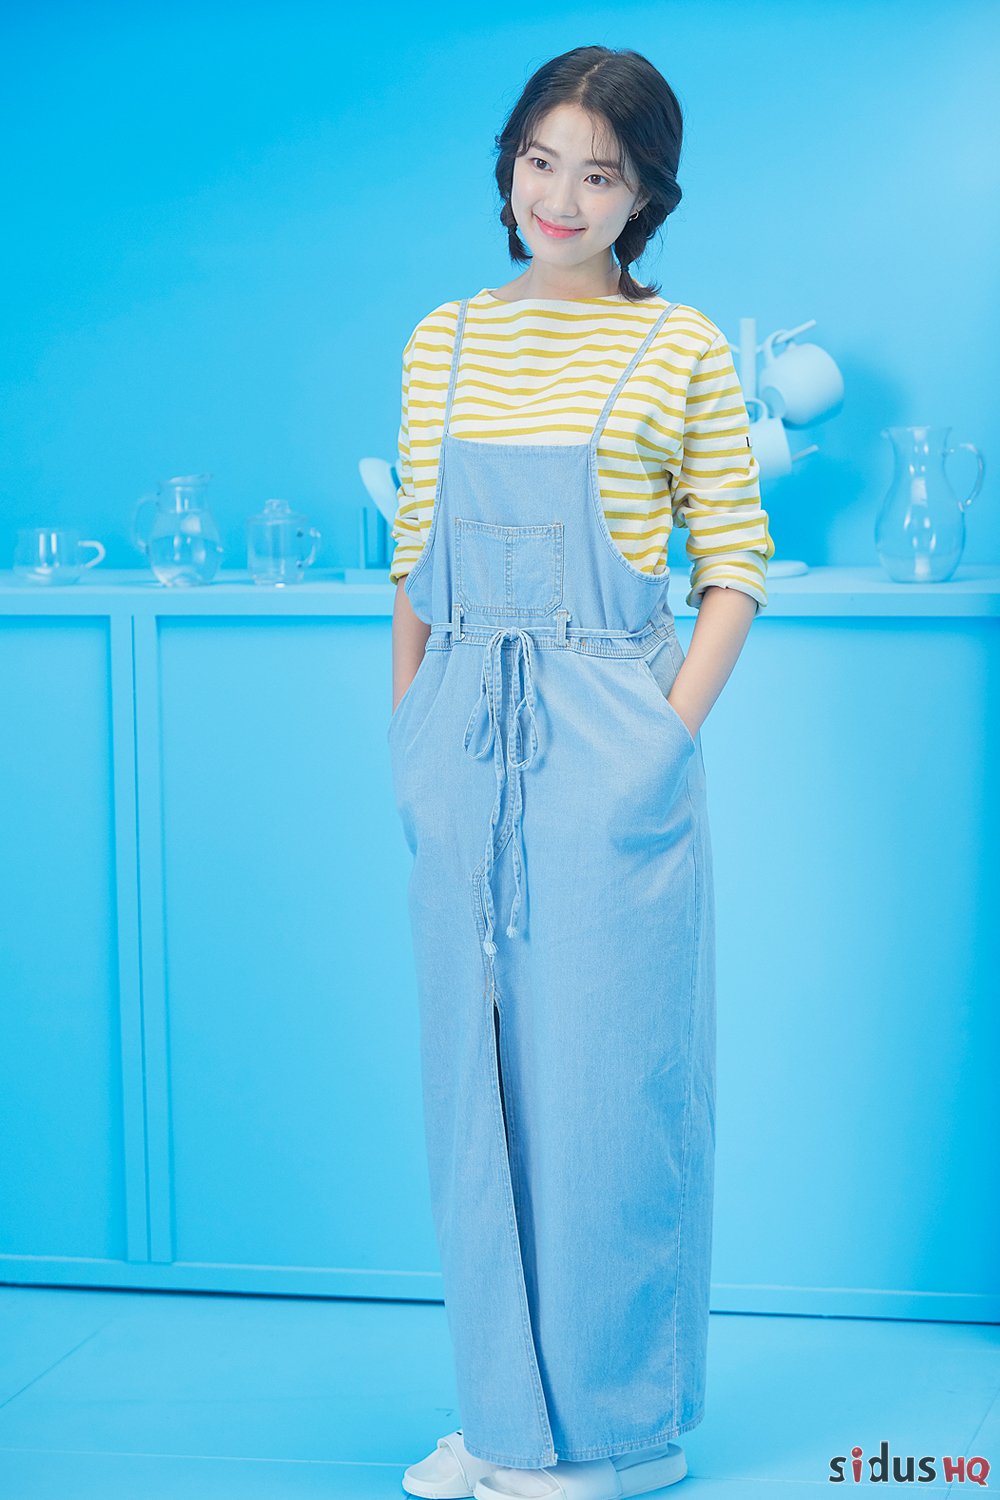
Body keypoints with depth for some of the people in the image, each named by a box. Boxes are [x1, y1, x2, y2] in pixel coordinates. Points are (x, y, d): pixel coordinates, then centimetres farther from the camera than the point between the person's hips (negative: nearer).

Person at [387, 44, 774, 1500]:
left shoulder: (682, 349, -1)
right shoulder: (444, 342, 10)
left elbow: (735, 564, -1)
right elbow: (415, 559, 13)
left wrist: (674, 728, -11)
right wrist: (409, 732, 6)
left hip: (609, 744, -4)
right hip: (463, 740, 4)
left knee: (607, 1075, 1)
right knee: (478, 1073, 9)